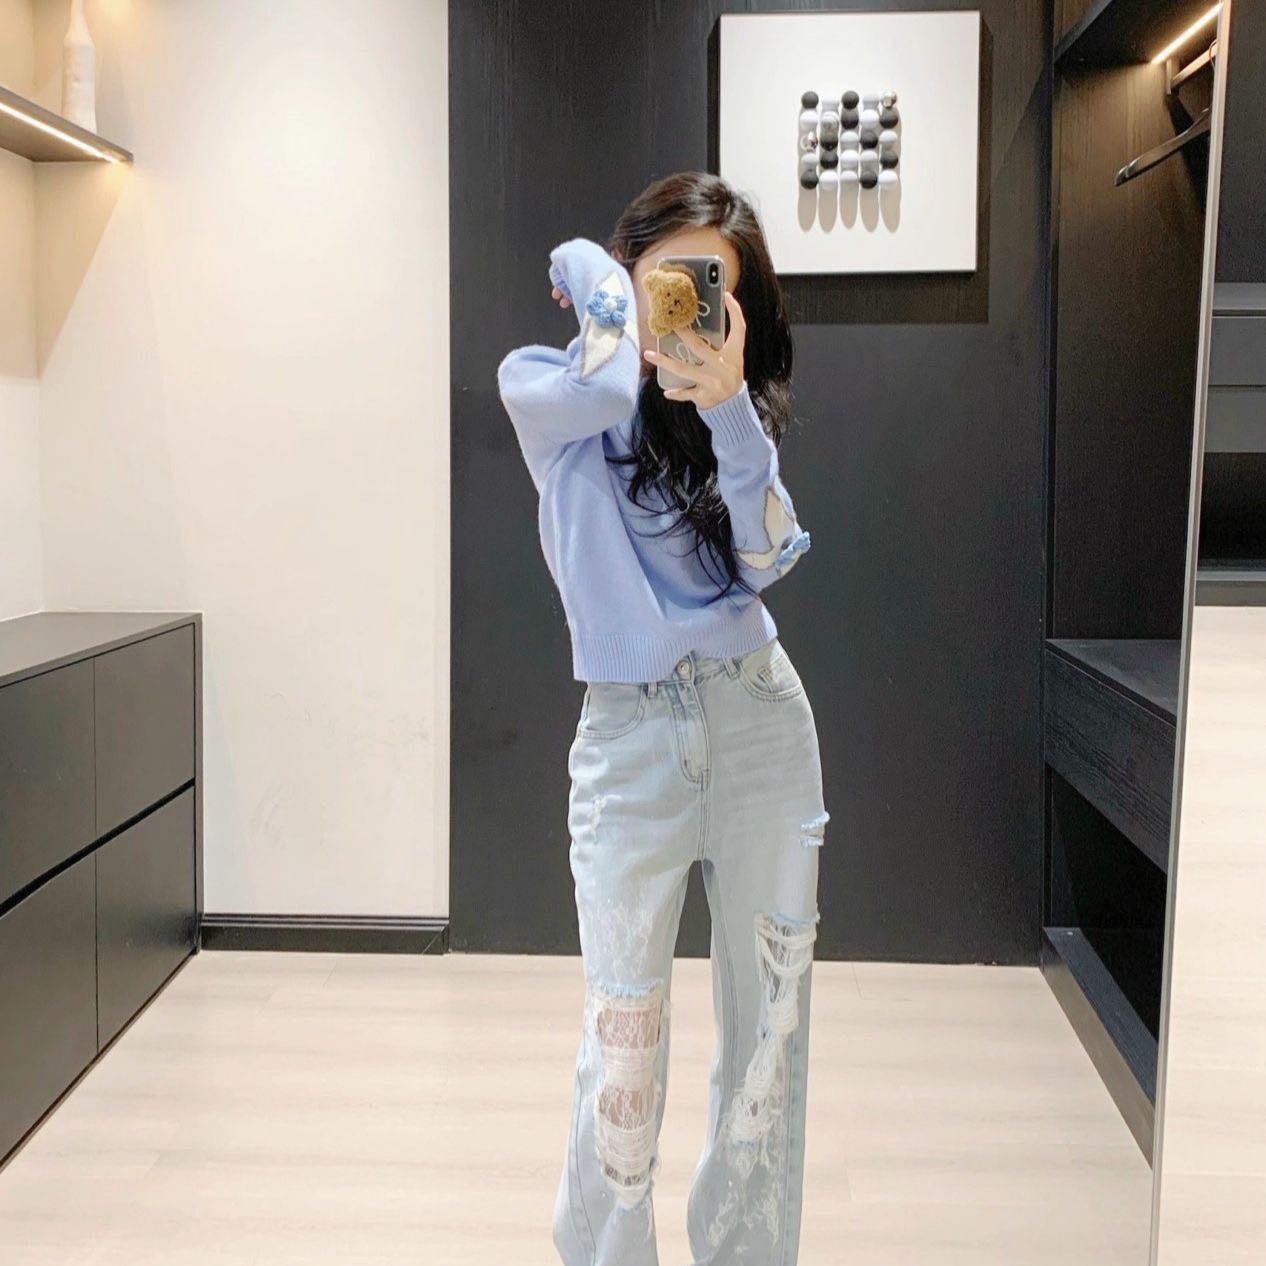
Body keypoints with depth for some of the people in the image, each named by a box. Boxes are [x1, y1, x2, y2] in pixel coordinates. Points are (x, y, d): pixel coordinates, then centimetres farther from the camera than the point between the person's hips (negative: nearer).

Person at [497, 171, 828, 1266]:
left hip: (761, 721, 3)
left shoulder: (731, 412, 11)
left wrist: (727, 405, -16)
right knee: (624, 1039, 0)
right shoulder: (543, 391, 3)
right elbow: (608, 385, -20)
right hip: (629, 734, -3)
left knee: (769, 1021, 9)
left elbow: (764, 559, -4)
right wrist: (593, 275, -2)